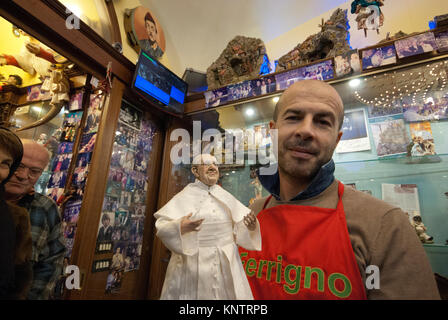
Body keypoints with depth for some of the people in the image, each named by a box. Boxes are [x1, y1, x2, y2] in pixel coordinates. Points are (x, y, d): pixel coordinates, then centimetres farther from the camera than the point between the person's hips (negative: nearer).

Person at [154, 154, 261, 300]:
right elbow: (162, 226, -14)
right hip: (194, 263, -3)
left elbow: (239, 226, 7)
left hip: (226, 262, 4)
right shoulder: (185, 197, -9)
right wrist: (180, 227, -32)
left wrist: (251, 226, -13)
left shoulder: (225, 196, 4)